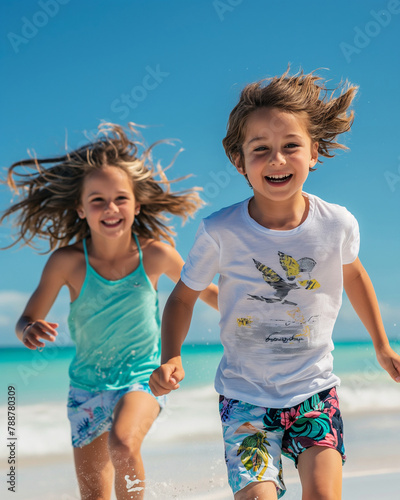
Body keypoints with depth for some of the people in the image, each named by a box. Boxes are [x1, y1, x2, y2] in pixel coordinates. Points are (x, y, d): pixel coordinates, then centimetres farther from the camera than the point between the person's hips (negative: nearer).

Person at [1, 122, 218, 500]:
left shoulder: (155, 254, -13)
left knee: (123, 444, -32)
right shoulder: (67, 261, -15)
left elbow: (202, 291, 5)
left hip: (143, 375, -1)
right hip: (87, 383, 2)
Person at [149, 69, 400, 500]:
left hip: (314, 388, 1)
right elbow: (183, 297, -1)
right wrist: (170, 358, -17)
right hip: (245, 395, -1)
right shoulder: (220, 232, -16)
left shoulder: (338, 224, -11)